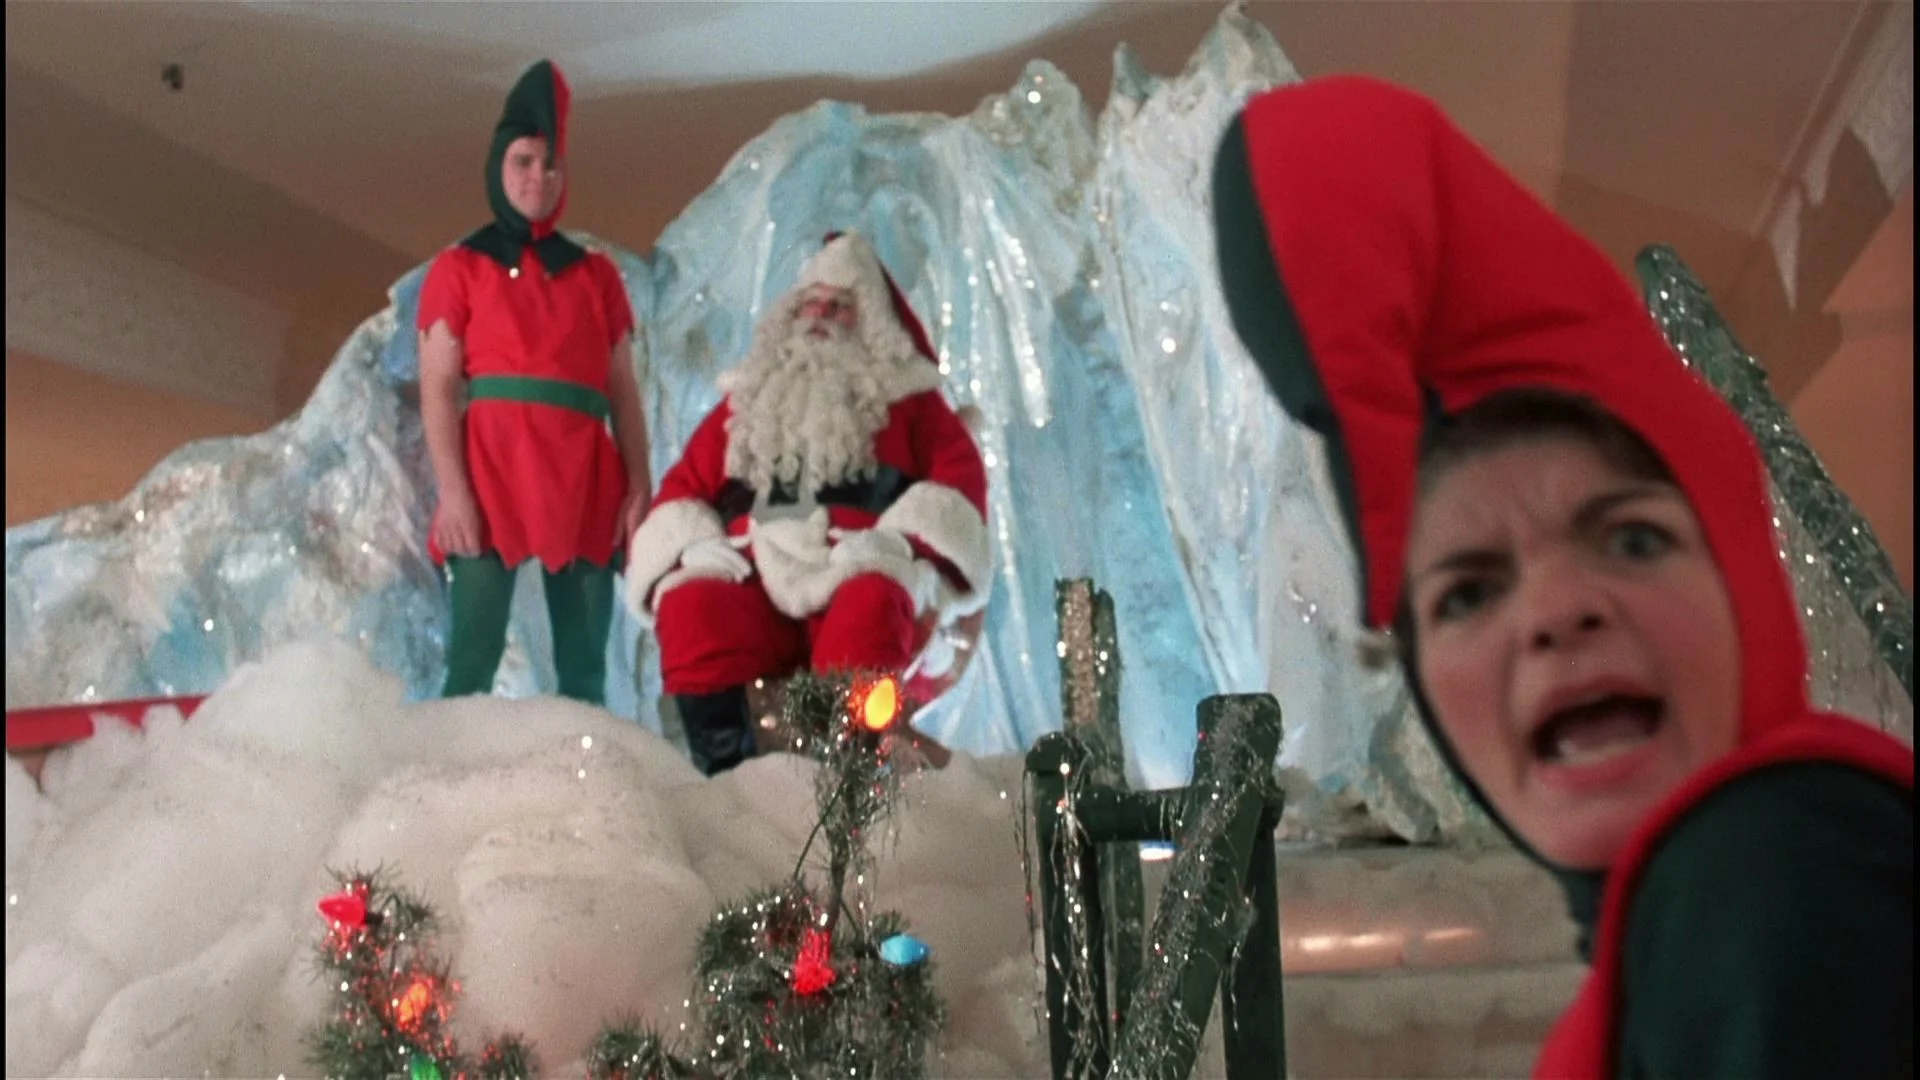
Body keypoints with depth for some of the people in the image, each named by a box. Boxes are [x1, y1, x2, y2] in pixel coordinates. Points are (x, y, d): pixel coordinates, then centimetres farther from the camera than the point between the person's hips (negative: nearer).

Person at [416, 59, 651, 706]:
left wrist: (639, 489, 1)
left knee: (585, 671, 0)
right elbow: (437, 389, 2)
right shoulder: (459, 267, 10)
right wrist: (451, 490, -11)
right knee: (472, 659, -10)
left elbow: (624, 393, 13)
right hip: (492, 472, -3)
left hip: (584, 482, 3)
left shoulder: (596, 274, 17)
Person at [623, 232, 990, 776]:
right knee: (690, 604, -32)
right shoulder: (745, 400, 30)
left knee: (871, 603, -39)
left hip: (860, 579, -2)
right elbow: (684, 484, 21)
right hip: (755, 580, 2)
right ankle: (724, 775, -39)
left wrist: (902, 539, -14)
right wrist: (691, 547, -3)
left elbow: (959, 473, 6)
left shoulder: (908, 401, 23)